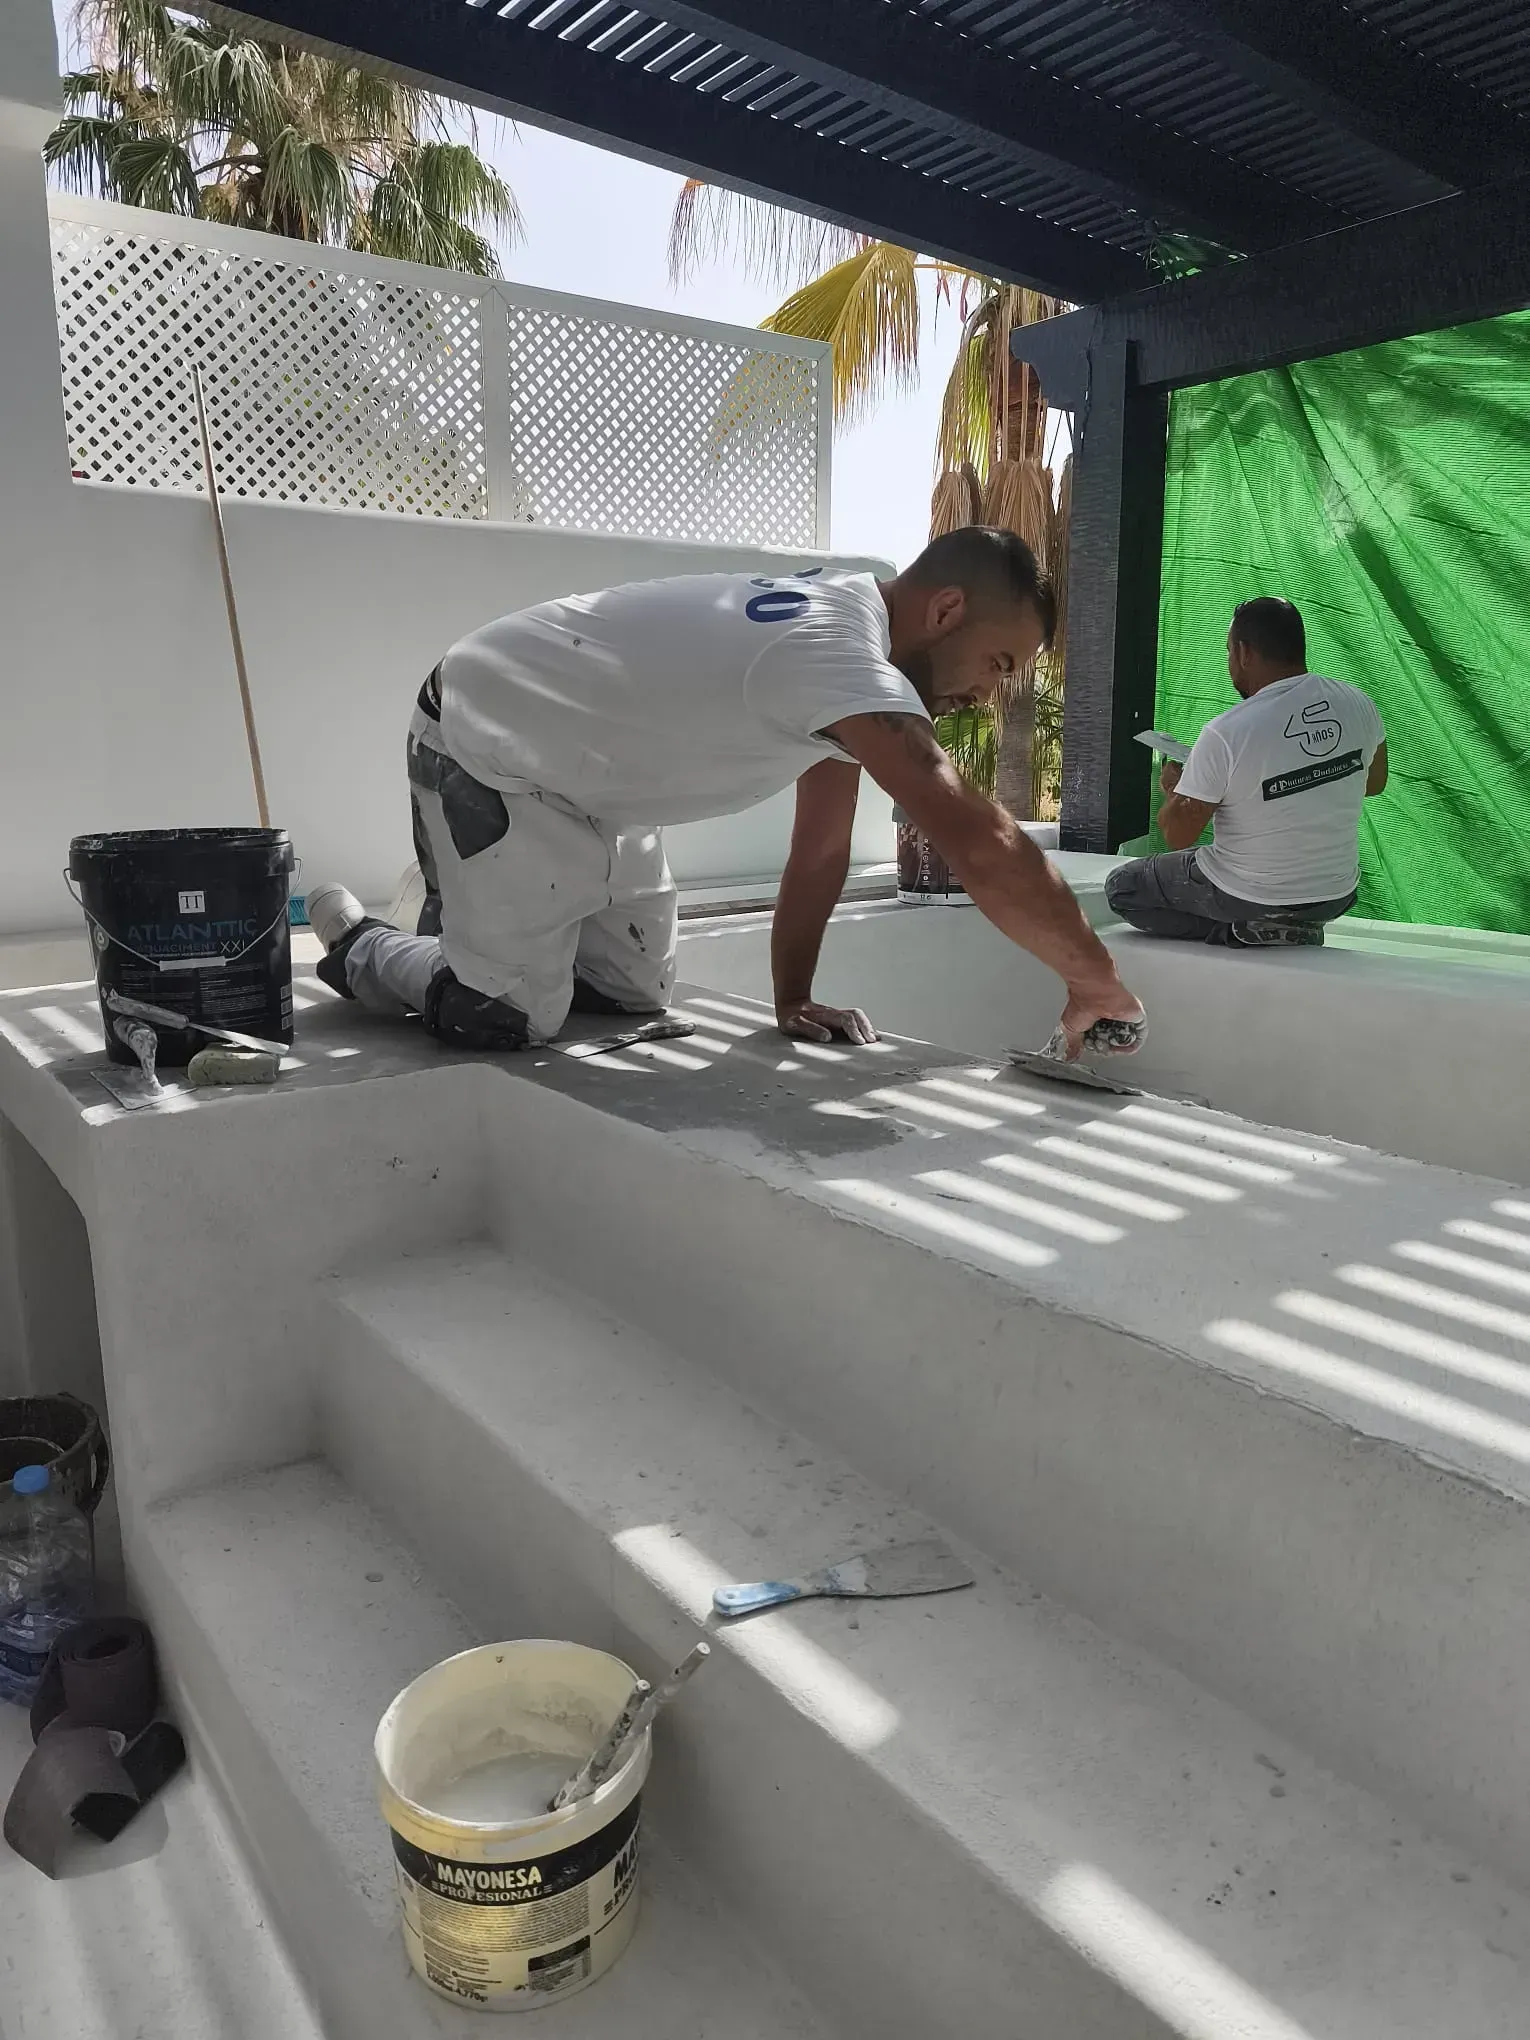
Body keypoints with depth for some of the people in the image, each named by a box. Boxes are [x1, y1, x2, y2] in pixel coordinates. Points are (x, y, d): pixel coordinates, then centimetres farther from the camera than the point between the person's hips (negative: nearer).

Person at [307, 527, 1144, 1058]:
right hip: (484, 747, -9)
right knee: (510, 1017, -11)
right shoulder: (843, 658, -34)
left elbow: (821, 849, 1)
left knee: (635, 993, 10)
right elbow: (982, 846, -42)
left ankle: (466, 925, 34)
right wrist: (1096, 983, -30)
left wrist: (791, 998, -2)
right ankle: (358, 945, 17)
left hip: (579, 778, 9)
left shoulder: (847, 616, -2)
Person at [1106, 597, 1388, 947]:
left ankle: (1242, 933, -3)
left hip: (1250, 898, -7)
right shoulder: (1358, 704, -7)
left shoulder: (1225, 734, -24)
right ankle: (1294, 926, 12)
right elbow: (1374, 783, 11)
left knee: (1121, 886, 12)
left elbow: (1178, 836, -16)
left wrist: (1172, 788, 4)